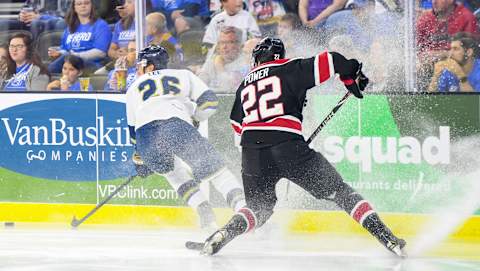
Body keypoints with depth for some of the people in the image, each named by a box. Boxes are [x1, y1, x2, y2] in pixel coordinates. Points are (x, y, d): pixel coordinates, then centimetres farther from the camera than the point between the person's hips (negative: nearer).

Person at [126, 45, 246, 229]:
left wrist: (140, 160, 44)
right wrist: (194, 119, 35)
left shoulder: (134, 89, 32)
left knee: (174, 172, 27)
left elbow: (133, 130, 33)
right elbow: (209, 102, 17)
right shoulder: (182, 75, 28)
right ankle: (242, 208, -14)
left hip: (146, 134, 1)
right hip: (179, 127, -1)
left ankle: (204, 212, 10)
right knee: (214, 169, 7)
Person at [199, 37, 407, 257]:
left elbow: (237, 125, 30)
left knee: (259, 208, 23)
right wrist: (353, 78, 19)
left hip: (252, 154, 3)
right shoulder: (291, 69, 11)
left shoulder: (244, 85, 24)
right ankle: (385, 236, -3)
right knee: (338, 191, 8)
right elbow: (329, 61, 2)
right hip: (288, 146, -3)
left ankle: (224, 234, -4)